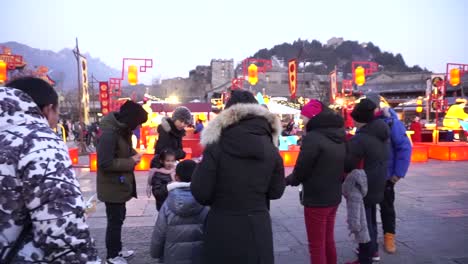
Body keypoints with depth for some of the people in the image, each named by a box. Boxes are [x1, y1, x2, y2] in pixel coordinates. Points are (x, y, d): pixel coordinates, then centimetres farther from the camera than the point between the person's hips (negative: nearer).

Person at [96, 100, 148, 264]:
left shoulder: (122, 129, 5)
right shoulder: (109, 133, -26)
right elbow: (105, 163, -29)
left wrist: (133, 154, -4)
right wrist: (131, 161, -22)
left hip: (120, 183, 9)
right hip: (112, 186, -9)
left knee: (119, 218, 21)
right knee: (114, 221, 5)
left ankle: (117, 249, 37)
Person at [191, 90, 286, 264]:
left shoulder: (216, 147, -13)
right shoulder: (271, 149, -1)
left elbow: (200, 193, -12)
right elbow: (276, 191, 5)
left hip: (222, 230, -3)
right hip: (258, 229, 3)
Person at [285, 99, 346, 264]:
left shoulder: (313, 137, -20)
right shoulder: (339, 137, 6)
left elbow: (301, 170, -16)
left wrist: (288, 180, 2)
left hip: (316, 200, -8)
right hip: (334, 197, 8)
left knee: (316, 246, 5)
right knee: (328, 242, 21)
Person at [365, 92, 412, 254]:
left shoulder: (391, 122, -14)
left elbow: (404, 148, -13)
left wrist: (398, 174, -15)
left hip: (385, 175, -3)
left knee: (387, 207, 14)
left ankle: (389, 237, 31)